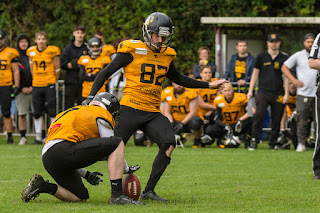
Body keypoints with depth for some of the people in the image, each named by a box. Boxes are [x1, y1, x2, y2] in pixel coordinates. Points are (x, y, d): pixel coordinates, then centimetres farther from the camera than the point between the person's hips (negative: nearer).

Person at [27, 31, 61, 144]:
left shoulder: (52, 51, -6)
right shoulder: (31, 52, 4)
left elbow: (57, 69, 4)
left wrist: (53, 82, 8)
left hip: (49, 85, -3)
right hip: (36, 86, 4)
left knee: (52, 112, -4)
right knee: (37, 113, 6)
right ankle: (38, 137, 13)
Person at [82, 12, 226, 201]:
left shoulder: (167, 55, 12)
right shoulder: (133, 51, -5)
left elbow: (177, 78, 30)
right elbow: (106, 73, 0)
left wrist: (209, 85, 30)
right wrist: (91, 97, -8)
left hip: (153, 112, 5)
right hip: (131, 109, -4)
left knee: (169, 144, -16)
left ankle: (149, 190, -10)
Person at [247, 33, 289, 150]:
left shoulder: (284, 58, 8)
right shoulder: (261, 57, 9)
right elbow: (255, 74, 13)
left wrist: (286, 94, 3)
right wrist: (250, 91, 8)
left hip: (278, 94, 1)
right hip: (263, 91, -1)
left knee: (276, 120, 1)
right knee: (259, 115, -17)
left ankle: (272, 143, 13)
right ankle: (255, 141, -10)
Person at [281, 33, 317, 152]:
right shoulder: (298, 56, 6)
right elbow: (284, 67, 11)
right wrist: (294, 80, -1)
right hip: (303, 94, -1)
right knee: (302, 120, -4)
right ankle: (301, 143, 3)